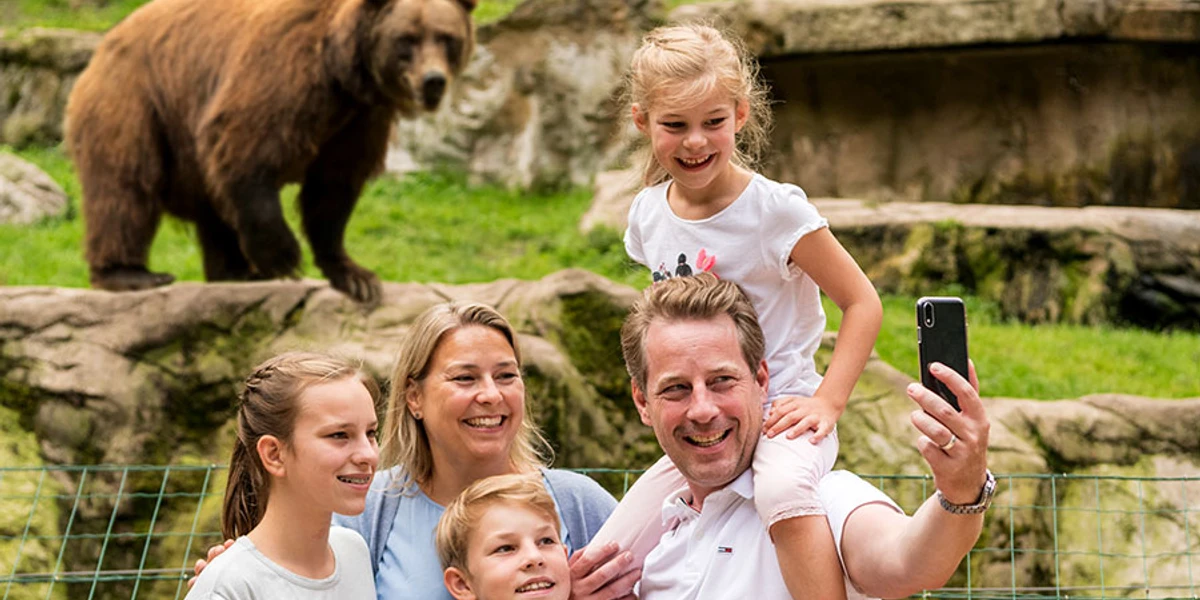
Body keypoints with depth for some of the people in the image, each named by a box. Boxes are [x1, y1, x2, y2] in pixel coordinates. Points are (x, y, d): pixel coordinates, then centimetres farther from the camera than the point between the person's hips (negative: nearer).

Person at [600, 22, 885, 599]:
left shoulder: (776, 210, -13)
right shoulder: (648, 213, 4)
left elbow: (862, 302, -8)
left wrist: (827, 401, -17)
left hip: (779, 413, -6)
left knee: (782, 490, -41)